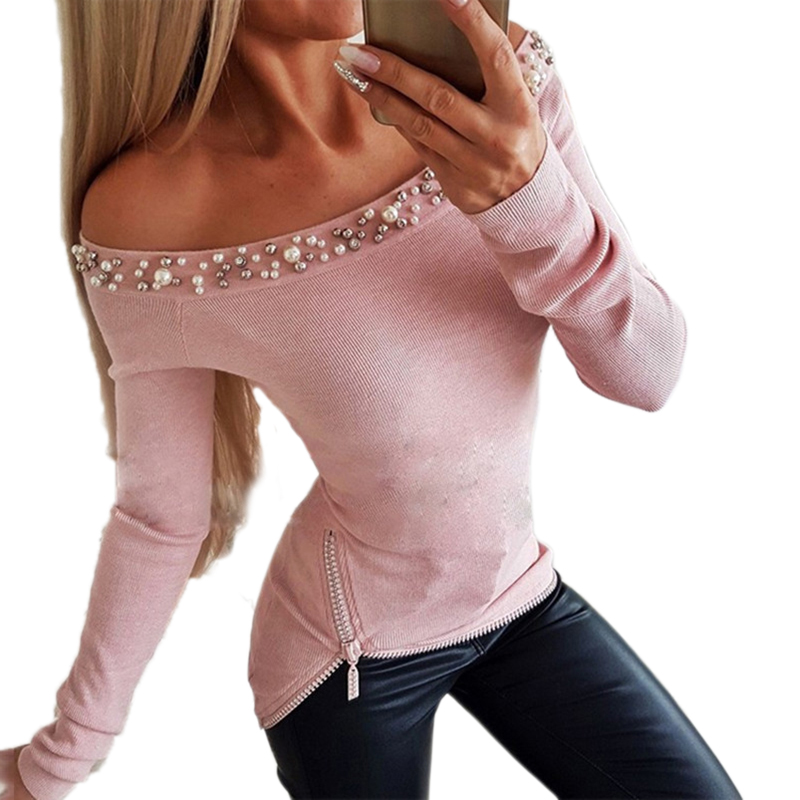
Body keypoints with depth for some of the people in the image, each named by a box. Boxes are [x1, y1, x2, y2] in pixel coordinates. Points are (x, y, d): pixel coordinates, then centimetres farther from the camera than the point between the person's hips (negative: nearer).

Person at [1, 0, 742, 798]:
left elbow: (647, 373, -16)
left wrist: (532, 199, -36)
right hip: (345, 645, -3)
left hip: (517, 592, 4)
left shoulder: (495, 77, -15)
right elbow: (160, 514, -10)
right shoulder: (143, 215, -23)